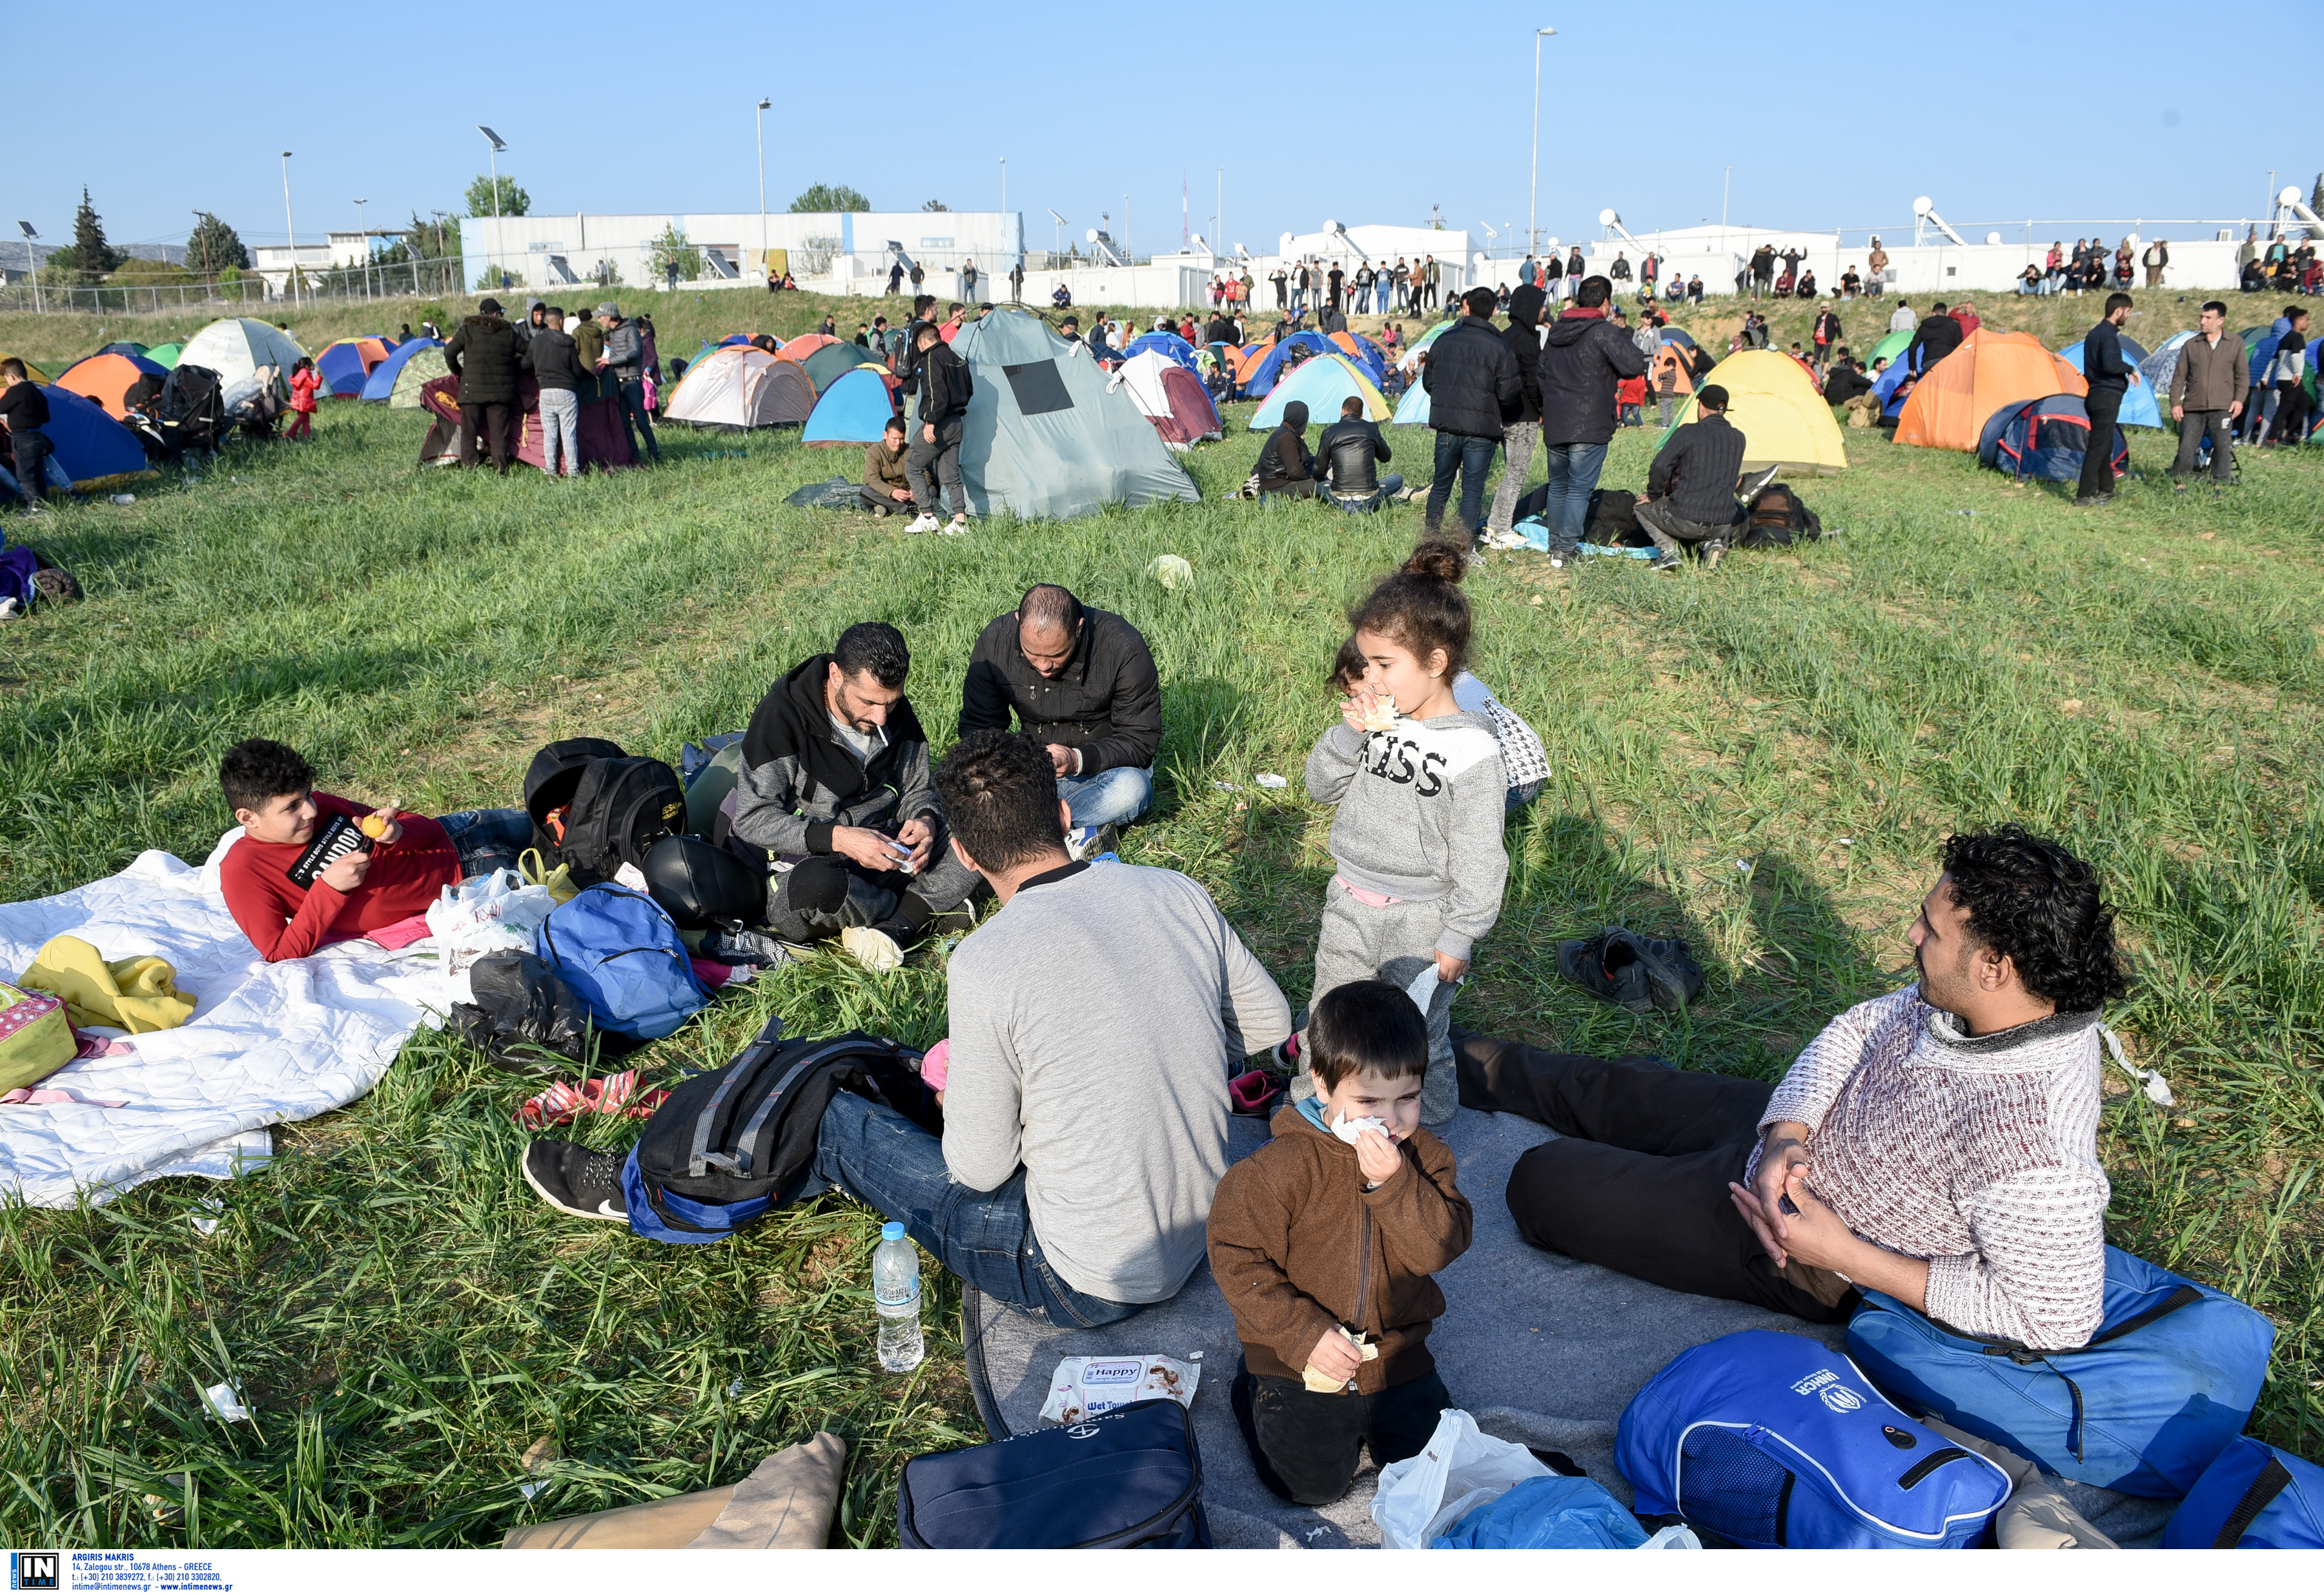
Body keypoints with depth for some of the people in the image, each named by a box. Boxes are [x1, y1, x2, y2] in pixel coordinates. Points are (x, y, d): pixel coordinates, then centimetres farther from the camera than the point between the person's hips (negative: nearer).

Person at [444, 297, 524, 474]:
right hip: (501, 391, 1)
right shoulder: (507, 332, 3)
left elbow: (450, 351, -6)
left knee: (469, 433, 5)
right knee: (499, 434, 5)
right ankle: (501, 471, 0)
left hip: (473, 390, -1)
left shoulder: (468, 329, 1)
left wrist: (457, 372, 11)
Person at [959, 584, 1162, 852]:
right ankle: (1083, 828, -24)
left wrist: (1078, 760, -33)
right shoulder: (995, 641, -12)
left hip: (1101, 769, -2)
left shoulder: (1124, 648, -21)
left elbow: (1142, 740, -15)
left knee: (1131, 789, -38)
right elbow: (976, 727, -3)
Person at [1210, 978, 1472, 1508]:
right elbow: (1237, 1259, -16)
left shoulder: (1423, 1156, -6)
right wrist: (1305, 1334, -20)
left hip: (1394, 1350, 4)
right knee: (1311, 1481, -7)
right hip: (1301, 1356, -4)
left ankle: (1366, 1414, 30)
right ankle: (1253, 1391, 21)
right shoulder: (1280, 1167, -20)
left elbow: (1441, 1248, -15)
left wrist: (1394, 1182, -30)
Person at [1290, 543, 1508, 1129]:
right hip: (1350, 906, 6)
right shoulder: (1379, 721, -2)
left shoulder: (1471, 751, -20)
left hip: (1420, 923, -6)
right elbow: (1321, 787, 6)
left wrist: (1457, 940, -13)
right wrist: (1349, 733, -11)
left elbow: (1478, 858, -15)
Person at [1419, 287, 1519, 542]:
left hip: (1446, 425, 3)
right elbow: (1508, 394, -9)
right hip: (1481, 430, -3)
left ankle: (1430, 538, 22)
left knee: (1441, 483, 16)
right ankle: (1464, 545, 2)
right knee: (1473, 488, 3)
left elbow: (1427, 382, 10)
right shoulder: (1499, 348, -8)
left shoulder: (1444, 340, 2)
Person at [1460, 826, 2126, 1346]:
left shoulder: (2029, 1143, -39)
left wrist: (1845, 1257, -30)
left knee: (1545, 1181, 0)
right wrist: (1790, 1134, -20)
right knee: (1611, 1089, 22)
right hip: (1799, 1138, 7)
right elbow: (1857, 1028, -3)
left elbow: (2057, 1317, -33)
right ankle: (1471, 1065, 47)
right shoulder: (2006, 1000, -15)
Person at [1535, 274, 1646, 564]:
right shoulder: (1601, 332, -12)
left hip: (1554, 426, 6)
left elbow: (1542, 373, 18)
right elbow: (1636, 366, -18)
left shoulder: (1555, 330, 11)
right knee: (1580, 489, -2)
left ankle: (1555, 545, 22)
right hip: (1589, 427, -6)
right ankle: (1565, 548, -4)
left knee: (1557, 485, 17)